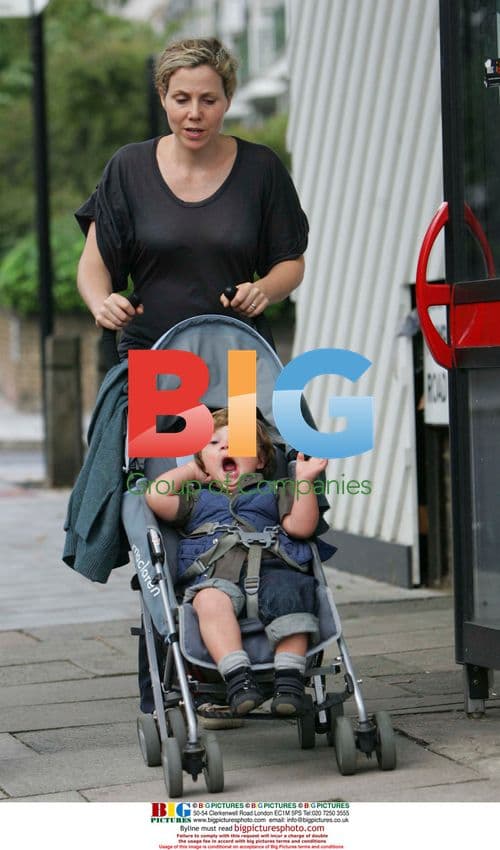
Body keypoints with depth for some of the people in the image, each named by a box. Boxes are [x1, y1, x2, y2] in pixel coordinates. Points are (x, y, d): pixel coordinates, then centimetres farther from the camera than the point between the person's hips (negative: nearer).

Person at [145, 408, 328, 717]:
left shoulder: (273, 492, 31)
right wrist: (190, 471, 29)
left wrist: (305, 481, 6)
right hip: (213, 573, 0)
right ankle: (237, 676, -48)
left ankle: (290, 678, -38)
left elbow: (300, 527, 14)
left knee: (289, 594, -36)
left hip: (271, 566, 0)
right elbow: (156, 495, 14)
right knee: (211, 599, -38)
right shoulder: (196, 498, 34)